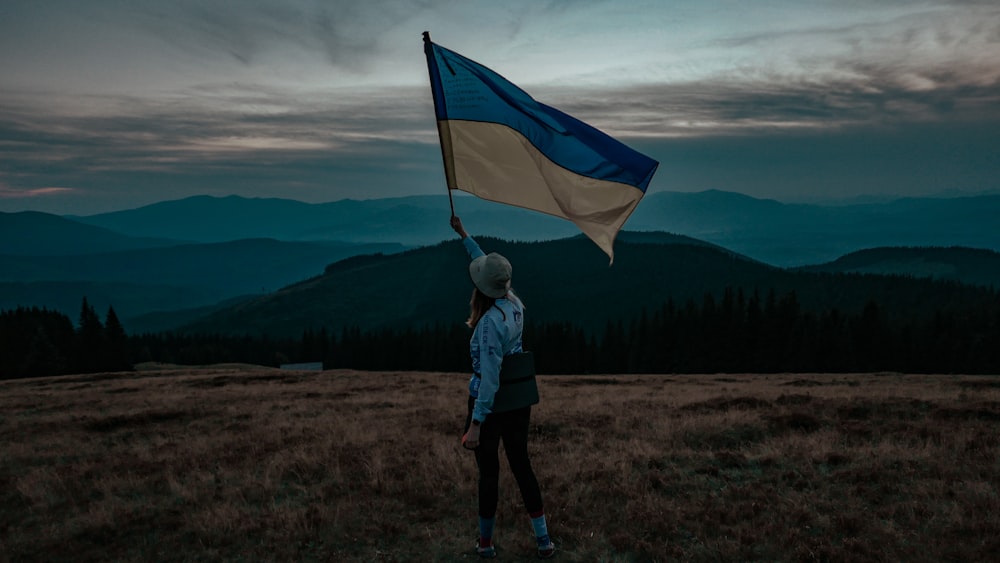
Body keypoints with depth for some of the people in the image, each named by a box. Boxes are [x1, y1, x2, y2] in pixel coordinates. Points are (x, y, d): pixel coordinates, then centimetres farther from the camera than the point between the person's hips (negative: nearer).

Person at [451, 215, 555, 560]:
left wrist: (476, 424, -26)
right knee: (521, 466, 15)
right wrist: (463, 235, 26)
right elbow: (489, 264, 15)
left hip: (490, 403, -7)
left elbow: (490, 376, -27)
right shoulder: (514, 304, -3)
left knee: (489, 472, 7)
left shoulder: (489, 322, -24)